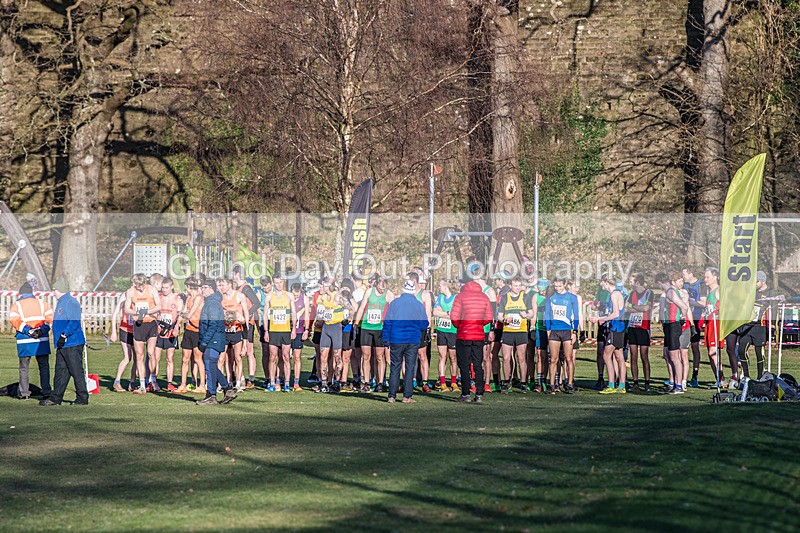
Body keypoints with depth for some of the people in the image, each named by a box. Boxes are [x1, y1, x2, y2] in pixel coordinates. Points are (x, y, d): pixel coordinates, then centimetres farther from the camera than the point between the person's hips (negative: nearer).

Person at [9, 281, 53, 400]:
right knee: (44, 366, 8)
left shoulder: (16, 305, 4)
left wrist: (27, 330, -14)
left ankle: (24, 392, 7)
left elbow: (14, 320, -12)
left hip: (24, 341, -1)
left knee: (24, 367, 8)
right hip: (42, 341, 1)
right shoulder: (42, 303, 10)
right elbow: (50, 318, -2)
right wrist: (43, 330, -9)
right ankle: (46, 391, 2)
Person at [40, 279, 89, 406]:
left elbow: (74, 322, -21)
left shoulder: (71, 303, -13)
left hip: (72, 344, -10)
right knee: (60, 371, 11)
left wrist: (64, 335, -26)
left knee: (77, 371, -6)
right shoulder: (61, 303, 20)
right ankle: (56, 398, 14)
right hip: (62, 345, 10)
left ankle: (82, 398, -3)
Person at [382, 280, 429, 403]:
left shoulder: (394, 303, 0)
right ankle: (407, 396, 0)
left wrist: (386, 340, 4)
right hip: (413, 341, 0)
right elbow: (424, 325, 2)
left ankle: (392, 396, 2)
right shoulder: (419, 305, -1)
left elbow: (387, 323, -1)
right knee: (410, 368, 4)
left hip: (396, 341, 1)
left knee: (395, 368, 6)